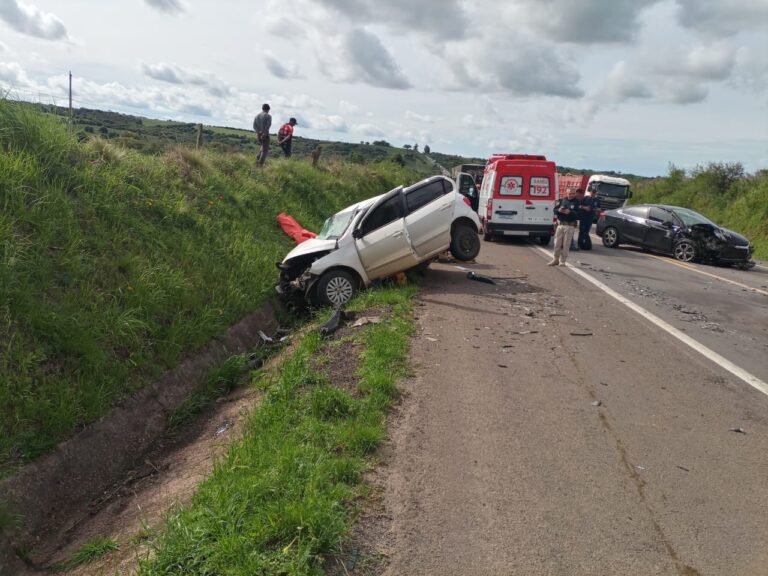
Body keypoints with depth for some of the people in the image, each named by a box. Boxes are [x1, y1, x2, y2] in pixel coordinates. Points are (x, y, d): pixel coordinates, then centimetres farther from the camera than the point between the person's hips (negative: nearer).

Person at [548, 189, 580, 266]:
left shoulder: (577, 203, -1)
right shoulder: (562, 200, 9)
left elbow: (578, 214, -11)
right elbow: (555, 210, 8)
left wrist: (570, 212, -24)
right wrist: (559, 210, -13)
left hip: (570, 226, -3)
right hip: (560, 224, 3)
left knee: (566, 244, -1)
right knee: (557, 243, 7)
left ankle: (562, 261, 9)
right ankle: (555, 259, 20)